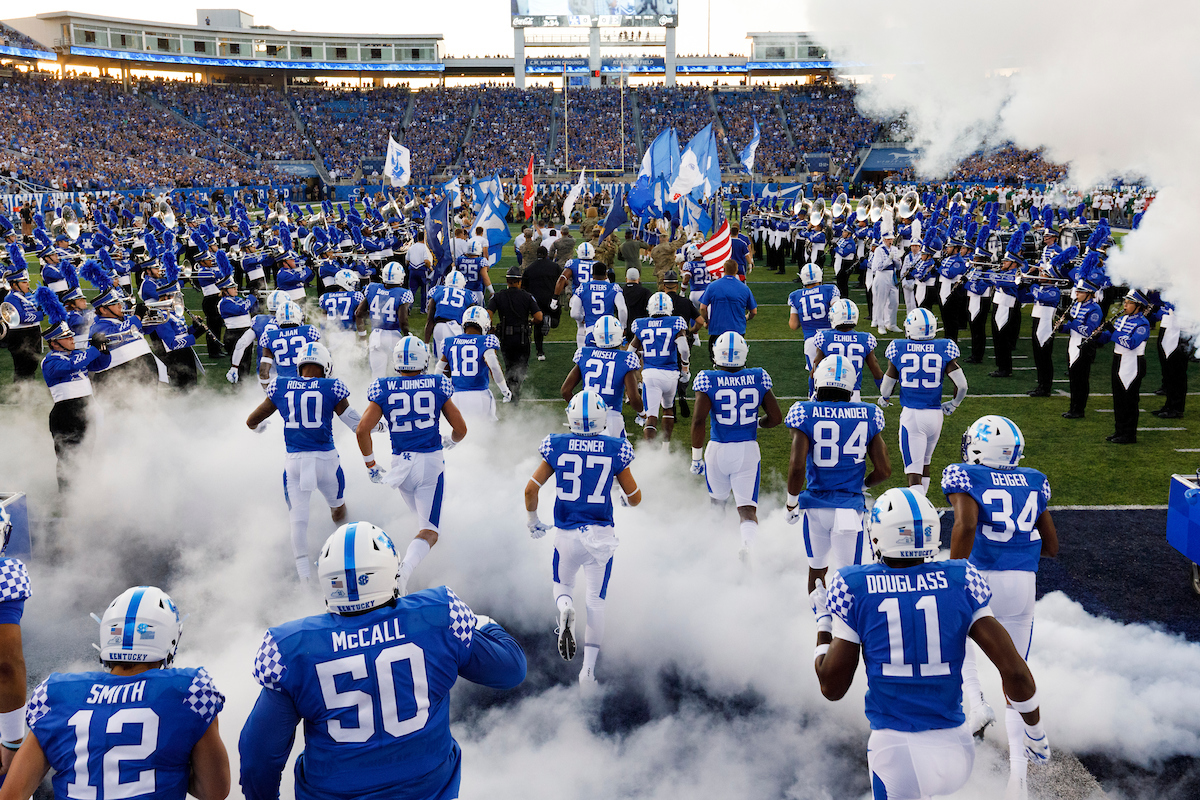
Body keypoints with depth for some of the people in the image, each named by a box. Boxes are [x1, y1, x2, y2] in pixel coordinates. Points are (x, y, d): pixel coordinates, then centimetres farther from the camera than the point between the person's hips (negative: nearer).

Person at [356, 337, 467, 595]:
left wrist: (371, 466, 6)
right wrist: (450, 441, 27)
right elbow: (460, 429, 4)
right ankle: (404, 570, -27)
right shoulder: (437, 386, 0)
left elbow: (362, 430, -6)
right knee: (429, 531, -5)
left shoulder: (384, 389, 0)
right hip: (431, 460, -2)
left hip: (401, 463, 2)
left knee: (422, 516, 30)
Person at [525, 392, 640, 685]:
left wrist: (533, 522, 15)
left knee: (563, 585, 24)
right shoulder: (615, 449, -5)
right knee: (596, 600, 12)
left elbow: (531, 489, -1)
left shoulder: (557, 446, -4)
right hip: (601, 534, 0)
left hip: (567, 534, 0)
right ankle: (588, 669, 10)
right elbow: (635, 497, 2)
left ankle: (565, 610, -12)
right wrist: (625, 500, 25)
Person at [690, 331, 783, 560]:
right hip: (749, 450, 1)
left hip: (718, 450, 0)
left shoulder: (708, 380, -9)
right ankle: (747, 544, -25)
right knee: (748, 509, 1)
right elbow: (776, 418, 4)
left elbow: (699, 420, -16)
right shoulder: (759, 378, -1)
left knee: (718, 501, 24)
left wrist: (696, 457, -7)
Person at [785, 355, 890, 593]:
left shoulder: (806, 414, -8)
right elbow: (884, 470, 1)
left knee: (817, 569, 20)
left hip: (816, 505, 0)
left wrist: (792, 502, 0)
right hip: (850, 507, 0)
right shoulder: (867, 416, -1)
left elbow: (797, 466, -15)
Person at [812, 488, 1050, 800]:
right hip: (954, 748, 3)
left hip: (896, 750, -3)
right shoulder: (961, 581, -3)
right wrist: (1035, 731, 13)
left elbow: (832, 687, -1)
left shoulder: (854, 587, -7)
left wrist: (823, 622, 14)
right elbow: (1014, 670, -4)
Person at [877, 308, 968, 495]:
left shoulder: (898, 349, -4)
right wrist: (953, 404, 16)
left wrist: (884, 399, 28)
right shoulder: (944, 349, -2)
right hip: (935, 414, 3)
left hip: (910, 415, -3)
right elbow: (961, 385, -4)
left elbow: (887, 386, 4)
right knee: (925, 462, 25)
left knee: (913, 471, -4)